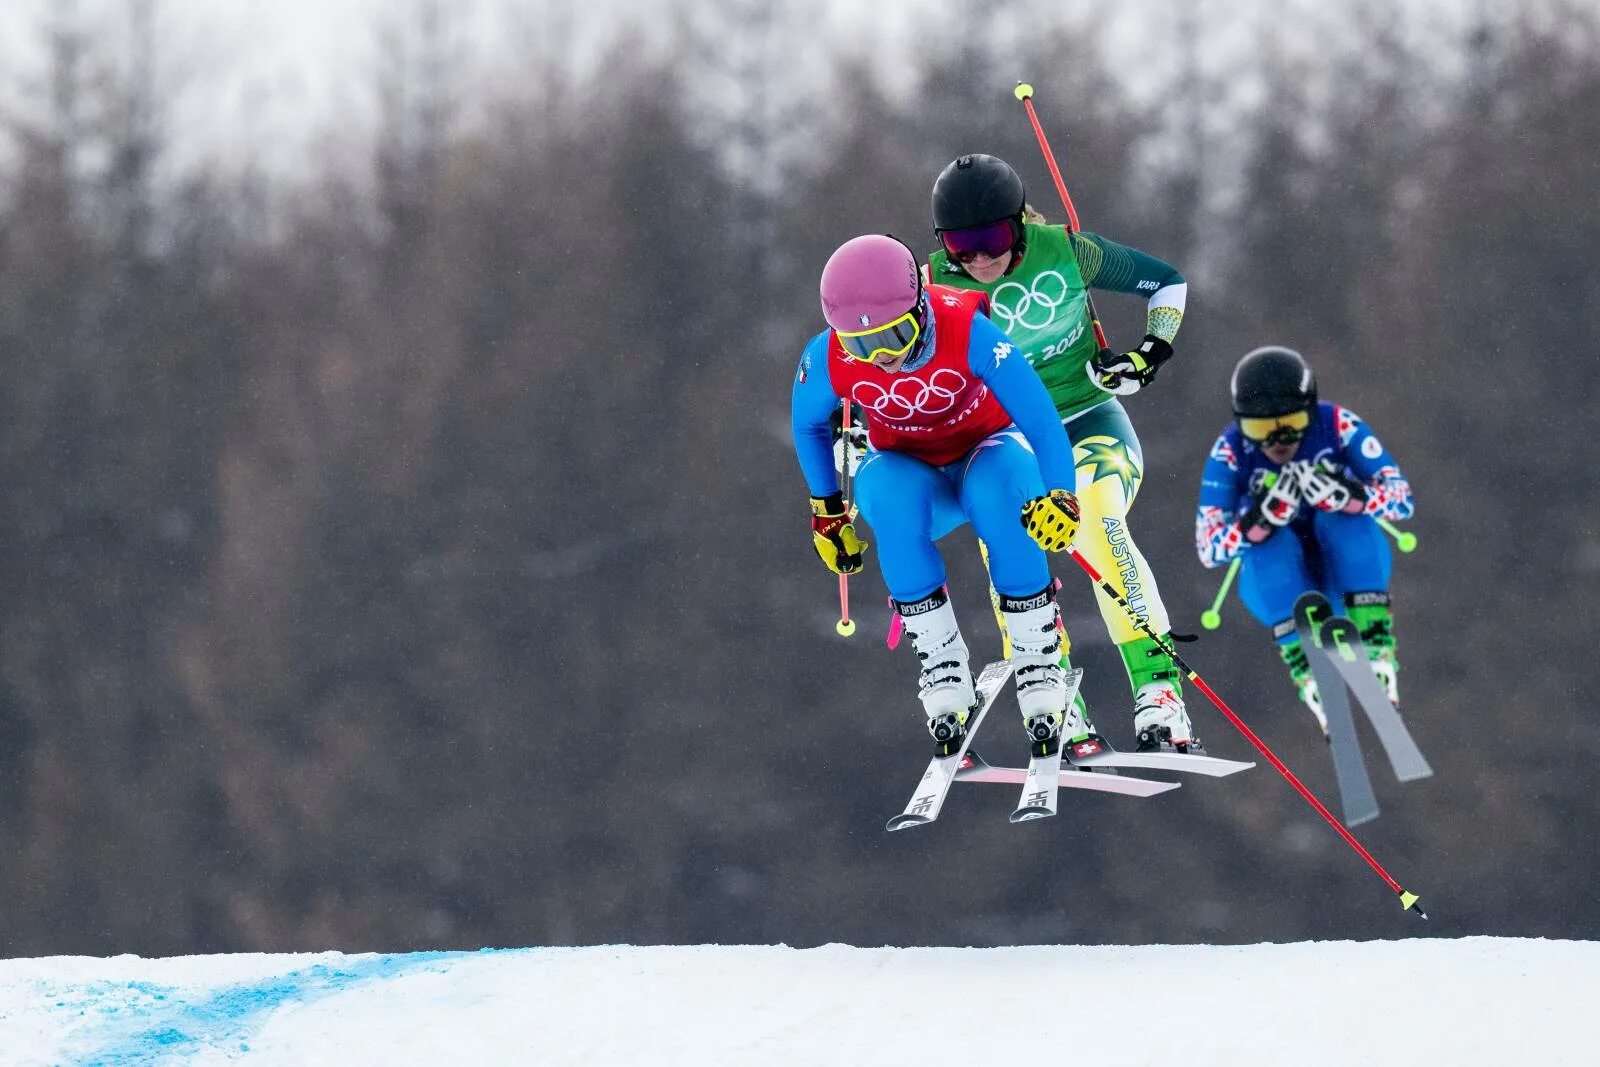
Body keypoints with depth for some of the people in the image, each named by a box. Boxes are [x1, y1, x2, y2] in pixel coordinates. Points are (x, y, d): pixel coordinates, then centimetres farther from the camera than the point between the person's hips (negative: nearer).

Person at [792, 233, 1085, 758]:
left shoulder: (967, 332, -32)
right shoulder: (828, 359, -22)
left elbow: (1040, 416, -33)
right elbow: (809, 426, 1)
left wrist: (1059, 493, -46)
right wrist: (827, 511, 6)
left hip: (986, 449, -2)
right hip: (906, 466, 2)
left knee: (996, 494, -38)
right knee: (890, 498, -35)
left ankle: (1038, 658, -24)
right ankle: (941, 662, -24)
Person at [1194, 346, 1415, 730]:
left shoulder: (1338, 426, -17)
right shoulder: (1231, 452, -16)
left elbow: (1402, 498, -20)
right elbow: (1208, 547, -21)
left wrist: (1346, 496, -40)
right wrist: (1260, 519, -41)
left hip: (1350, 569, 0)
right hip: (1279, 582, 0)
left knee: (1343, 515, -29)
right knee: (1271, 539, -31)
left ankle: (1377, 650, -37)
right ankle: (1309, 675, -41)